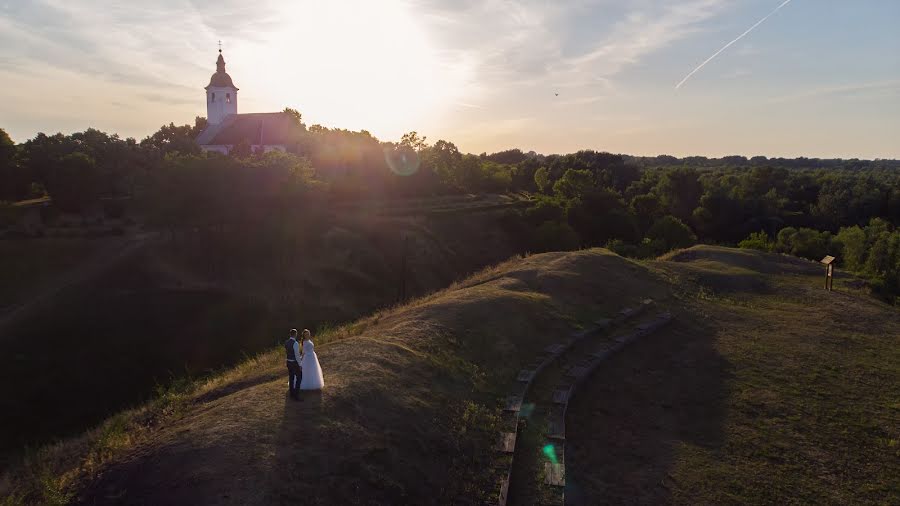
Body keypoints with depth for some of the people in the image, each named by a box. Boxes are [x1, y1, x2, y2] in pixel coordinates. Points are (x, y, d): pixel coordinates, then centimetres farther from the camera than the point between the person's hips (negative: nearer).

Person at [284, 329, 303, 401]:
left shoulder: (286, 342, 2)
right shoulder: (295, 343, -23)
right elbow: (297, 355, -21)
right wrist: (300, 365, -13)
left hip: (288, 362, 8)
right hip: (295, 362, -8)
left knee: (291, 378, 15)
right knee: (299, 378, 3)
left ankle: (292, 394, 25)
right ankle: (296, 395, 1)